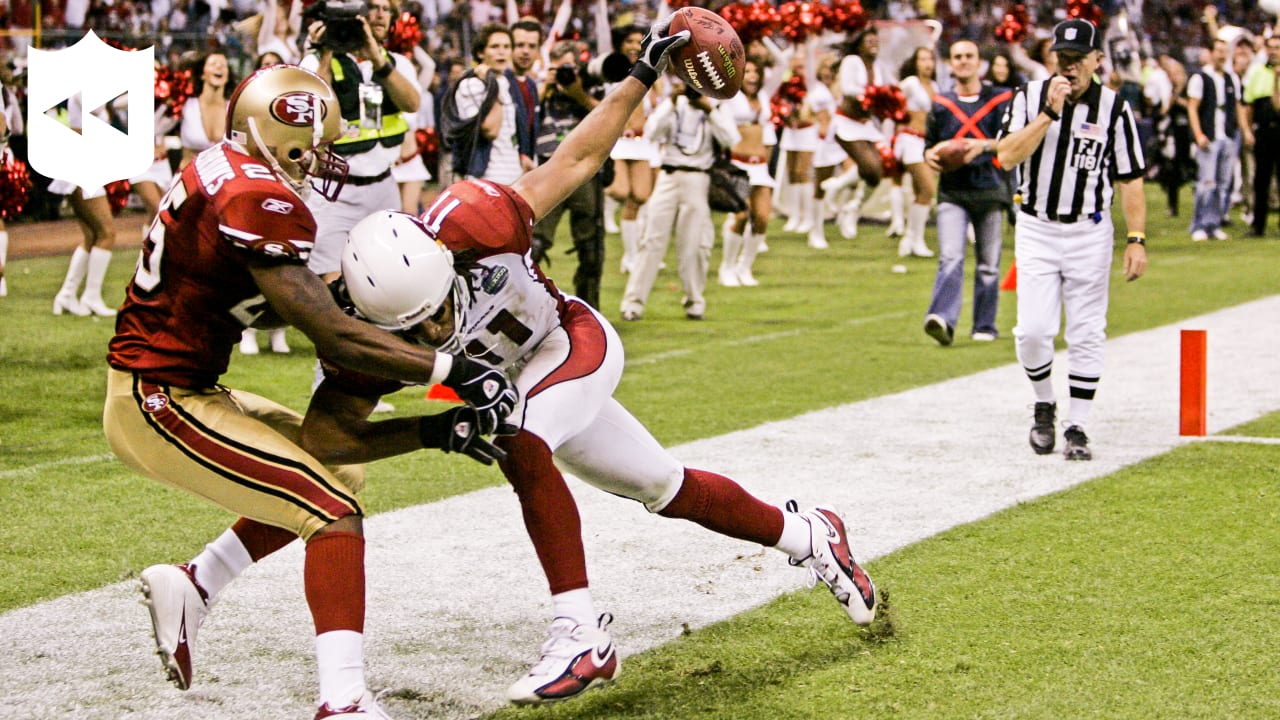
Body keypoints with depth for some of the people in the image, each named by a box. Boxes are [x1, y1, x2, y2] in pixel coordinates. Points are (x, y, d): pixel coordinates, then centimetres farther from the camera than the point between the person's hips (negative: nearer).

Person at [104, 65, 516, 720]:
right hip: (160, 402, -10)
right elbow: (332, 335, -22)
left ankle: (192, 586, 21)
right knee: (334, 512, -12)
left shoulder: (222, 172, 8)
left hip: (186, 390, 10)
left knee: (341, 471, 17)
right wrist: (453, 370, -19)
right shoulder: (260, 200, -21)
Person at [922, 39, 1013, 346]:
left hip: (989, 190, 0)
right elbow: (930, 143, 21)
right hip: (952, 191, 0)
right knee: (950, 257, -16)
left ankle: (985, 326, 15)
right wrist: (930, 155, -2)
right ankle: (942, 320, -29)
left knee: (988, 263, 4)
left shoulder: (1000, 99, 7)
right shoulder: (941, 103, 14)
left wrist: (984, 145, -18)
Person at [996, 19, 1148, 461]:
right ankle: (1044, 407, 19)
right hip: (1036, 230, 0)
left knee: (1086, 335, 1)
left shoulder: (1114, 109, -2)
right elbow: (1007, 156, -13)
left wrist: (1137, 238, -8)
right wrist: (1050, 111, -19)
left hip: (1090, 234, 0)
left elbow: (1129, 179, 0)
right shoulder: (1029, 98, 0)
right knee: (1033, 331, -6)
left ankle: (1077, 428, 9)